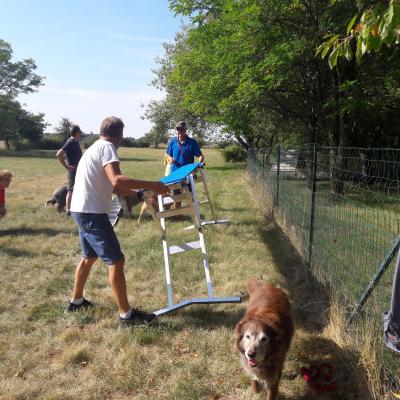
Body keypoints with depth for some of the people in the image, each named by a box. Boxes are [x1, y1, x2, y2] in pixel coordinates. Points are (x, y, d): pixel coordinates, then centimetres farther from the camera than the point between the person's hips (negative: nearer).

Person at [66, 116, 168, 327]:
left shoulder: (95, 148, 19)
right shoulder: (107, 147, -12)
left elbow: (113, 188, 20)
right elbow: (117, 181, -30)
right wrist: (151, 185, -27)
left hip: (82, 211, 10)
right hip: (93, 213, -10)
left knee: (89, 257, 25)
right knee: (116, 261, -6)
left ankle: (76, 301, 40)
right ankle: (126, 315, 2)